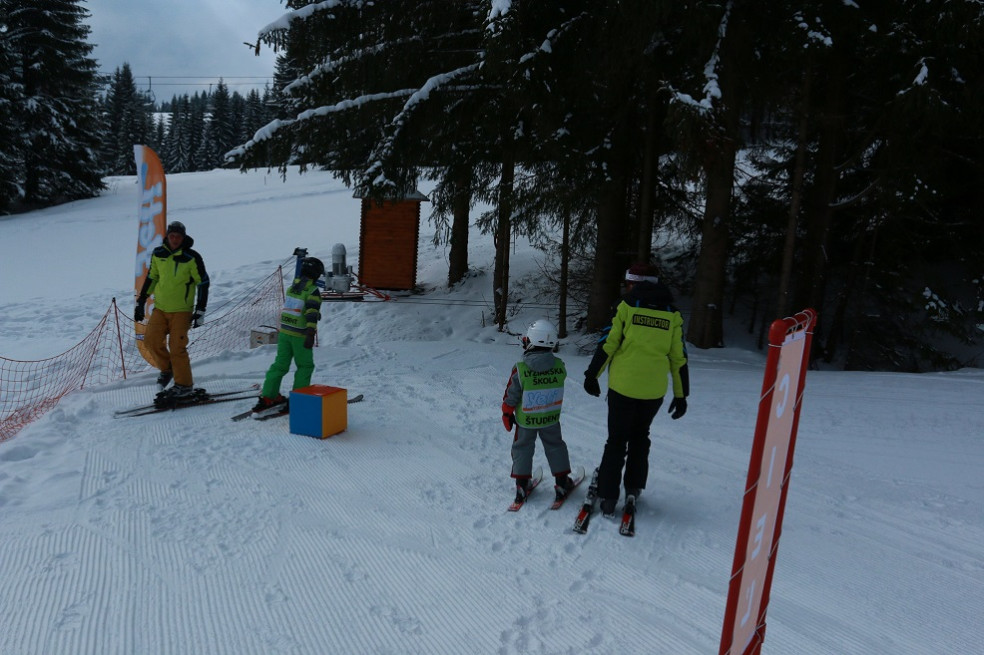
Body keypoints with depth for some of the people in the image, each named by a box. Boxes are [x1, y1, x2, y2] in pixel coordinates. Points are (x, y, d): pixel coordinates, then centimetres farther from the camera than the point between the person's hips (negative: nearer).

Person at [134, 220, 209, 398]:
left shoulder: (192, 258, -10)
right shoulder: (158, 254, 3)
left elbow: (203, 283, -6)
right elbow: (151, 278, 15)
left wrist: (200, 311, -9)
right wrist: (141, 302, 14)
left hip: (181, 310, -5)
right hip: (160, 307, 5)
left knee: (177, 347, -8)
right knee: (151, 340, -3)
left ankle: (184, 384, 5)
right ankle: (167, 368, 23)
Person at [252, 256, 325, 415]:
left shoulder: (292, 287, 9)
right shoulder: (313, 291, -13)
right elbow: (312, 314, -22)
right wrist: (311, 335, -26)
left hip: (284, 331, 6)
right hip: (300, 335, -6)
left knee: (280, 364, 10)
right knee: (305, 366, 9)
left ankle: (267, 397, 4)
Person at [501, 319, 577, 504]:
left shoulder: (520, 369, -25)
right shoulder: (559, 366, -18)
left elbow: (510, 396, -13)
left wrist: (507, 414, 2)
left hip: (525, 420, -2)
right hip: (551, 419, 2)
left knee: (522, 448, 17)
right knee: (555, 446, 20)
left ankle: (522, 484, 19)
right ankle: (562, 482, 26)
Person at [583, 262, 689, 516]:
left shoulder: (626, 306, -5)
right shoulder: (672, 314, 5)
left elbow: (607, 344, -7)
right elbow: (679, 357, 5)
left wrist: (592, 375, 3)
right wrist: (681, 395, 11)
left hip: (623, 386, -3)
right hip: (654, 390, 3)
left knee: (616, 440, 8)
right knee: (640, 437, 24)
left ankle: (607, 496, 8)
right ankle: (634, 487, 24)